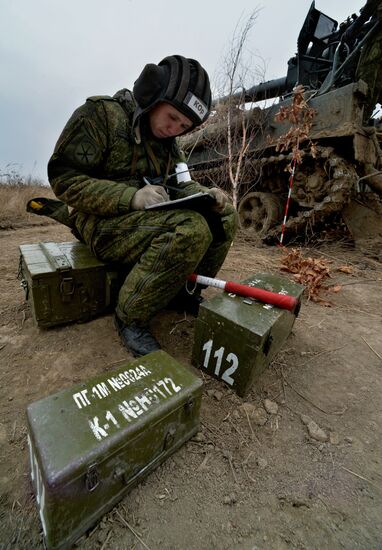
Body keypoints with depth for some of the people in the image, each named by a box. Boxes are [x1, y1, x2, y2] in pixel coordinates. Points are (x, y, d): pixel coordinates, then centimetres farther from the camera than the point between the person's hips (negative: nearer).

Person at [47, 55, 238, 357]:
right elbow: (63, 177, -12)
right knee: (192, 229, -33)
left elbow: (181, 183, 13)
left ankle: (183, 290, 3)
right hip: (104, 221, -7)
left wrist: (205, 194, -10)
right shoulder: (101, 113, -6)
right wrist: (131, 197, -27)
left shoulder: (167, 140, 14)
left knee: (226, 216, -3)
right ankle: (131, 317, -17)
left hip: (153, 217, 7)